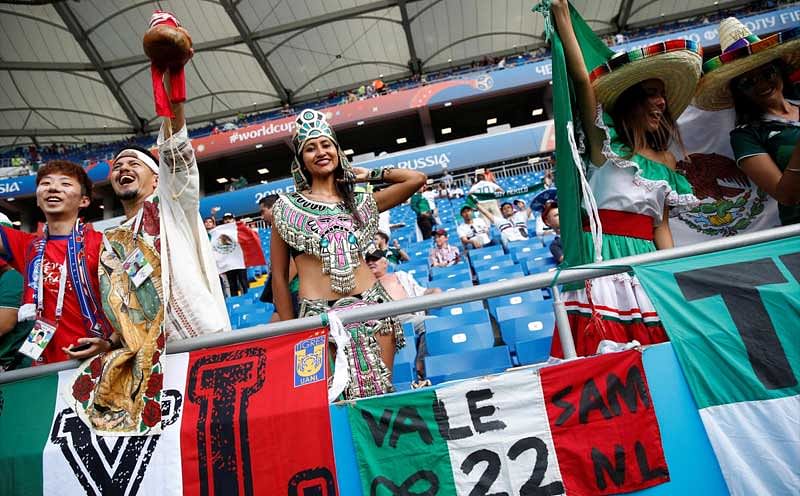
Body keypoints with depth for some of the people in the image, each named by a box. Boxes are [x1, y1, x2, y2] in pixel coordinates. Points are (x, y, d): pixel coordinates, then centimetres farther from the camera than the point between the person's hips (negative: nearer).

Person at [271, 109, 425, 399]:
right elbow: (279, 276, 8)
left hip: (370, 305, 2)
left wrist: (368, 175, 15)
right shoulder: (287, 207, 8)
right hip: (319, 313, -2)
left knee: (381, 392, 5)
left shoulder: (360, 201, 14)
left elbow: (416, 179, 9)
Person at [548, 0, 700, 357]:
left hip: (647, 261, 5)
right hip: (603, 256, -5)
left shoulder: (666, 163, 17)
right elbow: (581, 80, -6)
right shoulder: (604, 142, 4)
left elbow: (661, 227, 15)